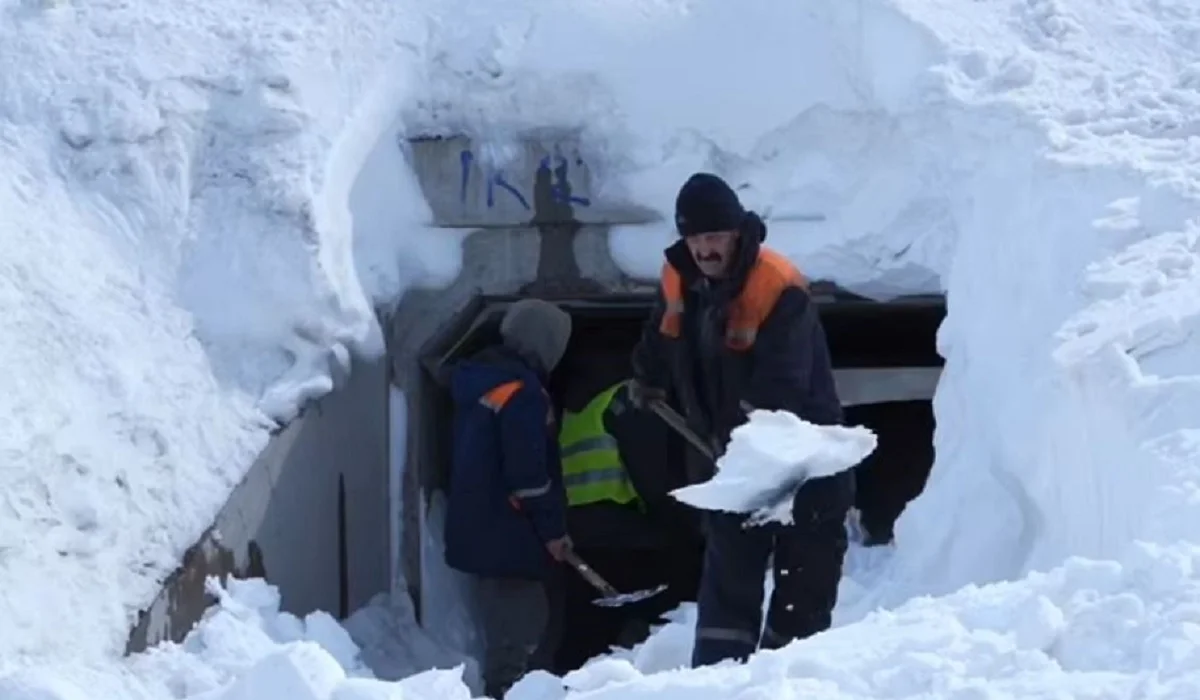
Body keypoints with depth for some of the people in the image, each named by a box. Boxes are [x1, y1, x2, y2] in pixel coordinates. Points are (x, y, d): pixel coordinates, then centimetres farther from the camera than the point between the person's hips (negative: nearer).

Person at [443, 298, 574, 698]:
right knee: (518, 627, -6)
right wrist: (553, 529, -10)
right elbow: (528, 474, -20)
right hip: (505, 534, -10)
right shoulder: (521, 391, -17)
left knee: (514, 621, 15)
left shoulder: (480, 381, 13)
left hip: (479, 527, 10)